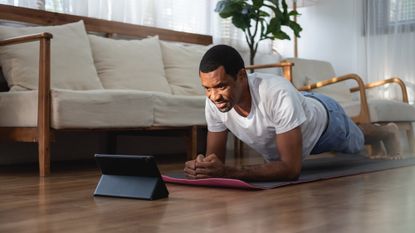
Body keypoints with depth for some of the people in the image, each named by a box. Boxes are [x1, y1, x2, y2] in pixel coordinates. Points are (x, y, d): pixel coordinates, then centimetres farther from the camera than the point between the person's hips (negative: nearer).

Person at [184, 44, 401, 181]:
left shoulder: (278, 94, -51)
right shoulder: (214, 103, -35)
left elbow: (291, 168, -49)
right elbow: (215, 157, -24)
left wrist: (227, 171, -60)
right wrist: (202, 166, -50)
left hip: (322, 117, -4)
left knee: (357, 141, 28)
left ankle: (388, 132, 65)